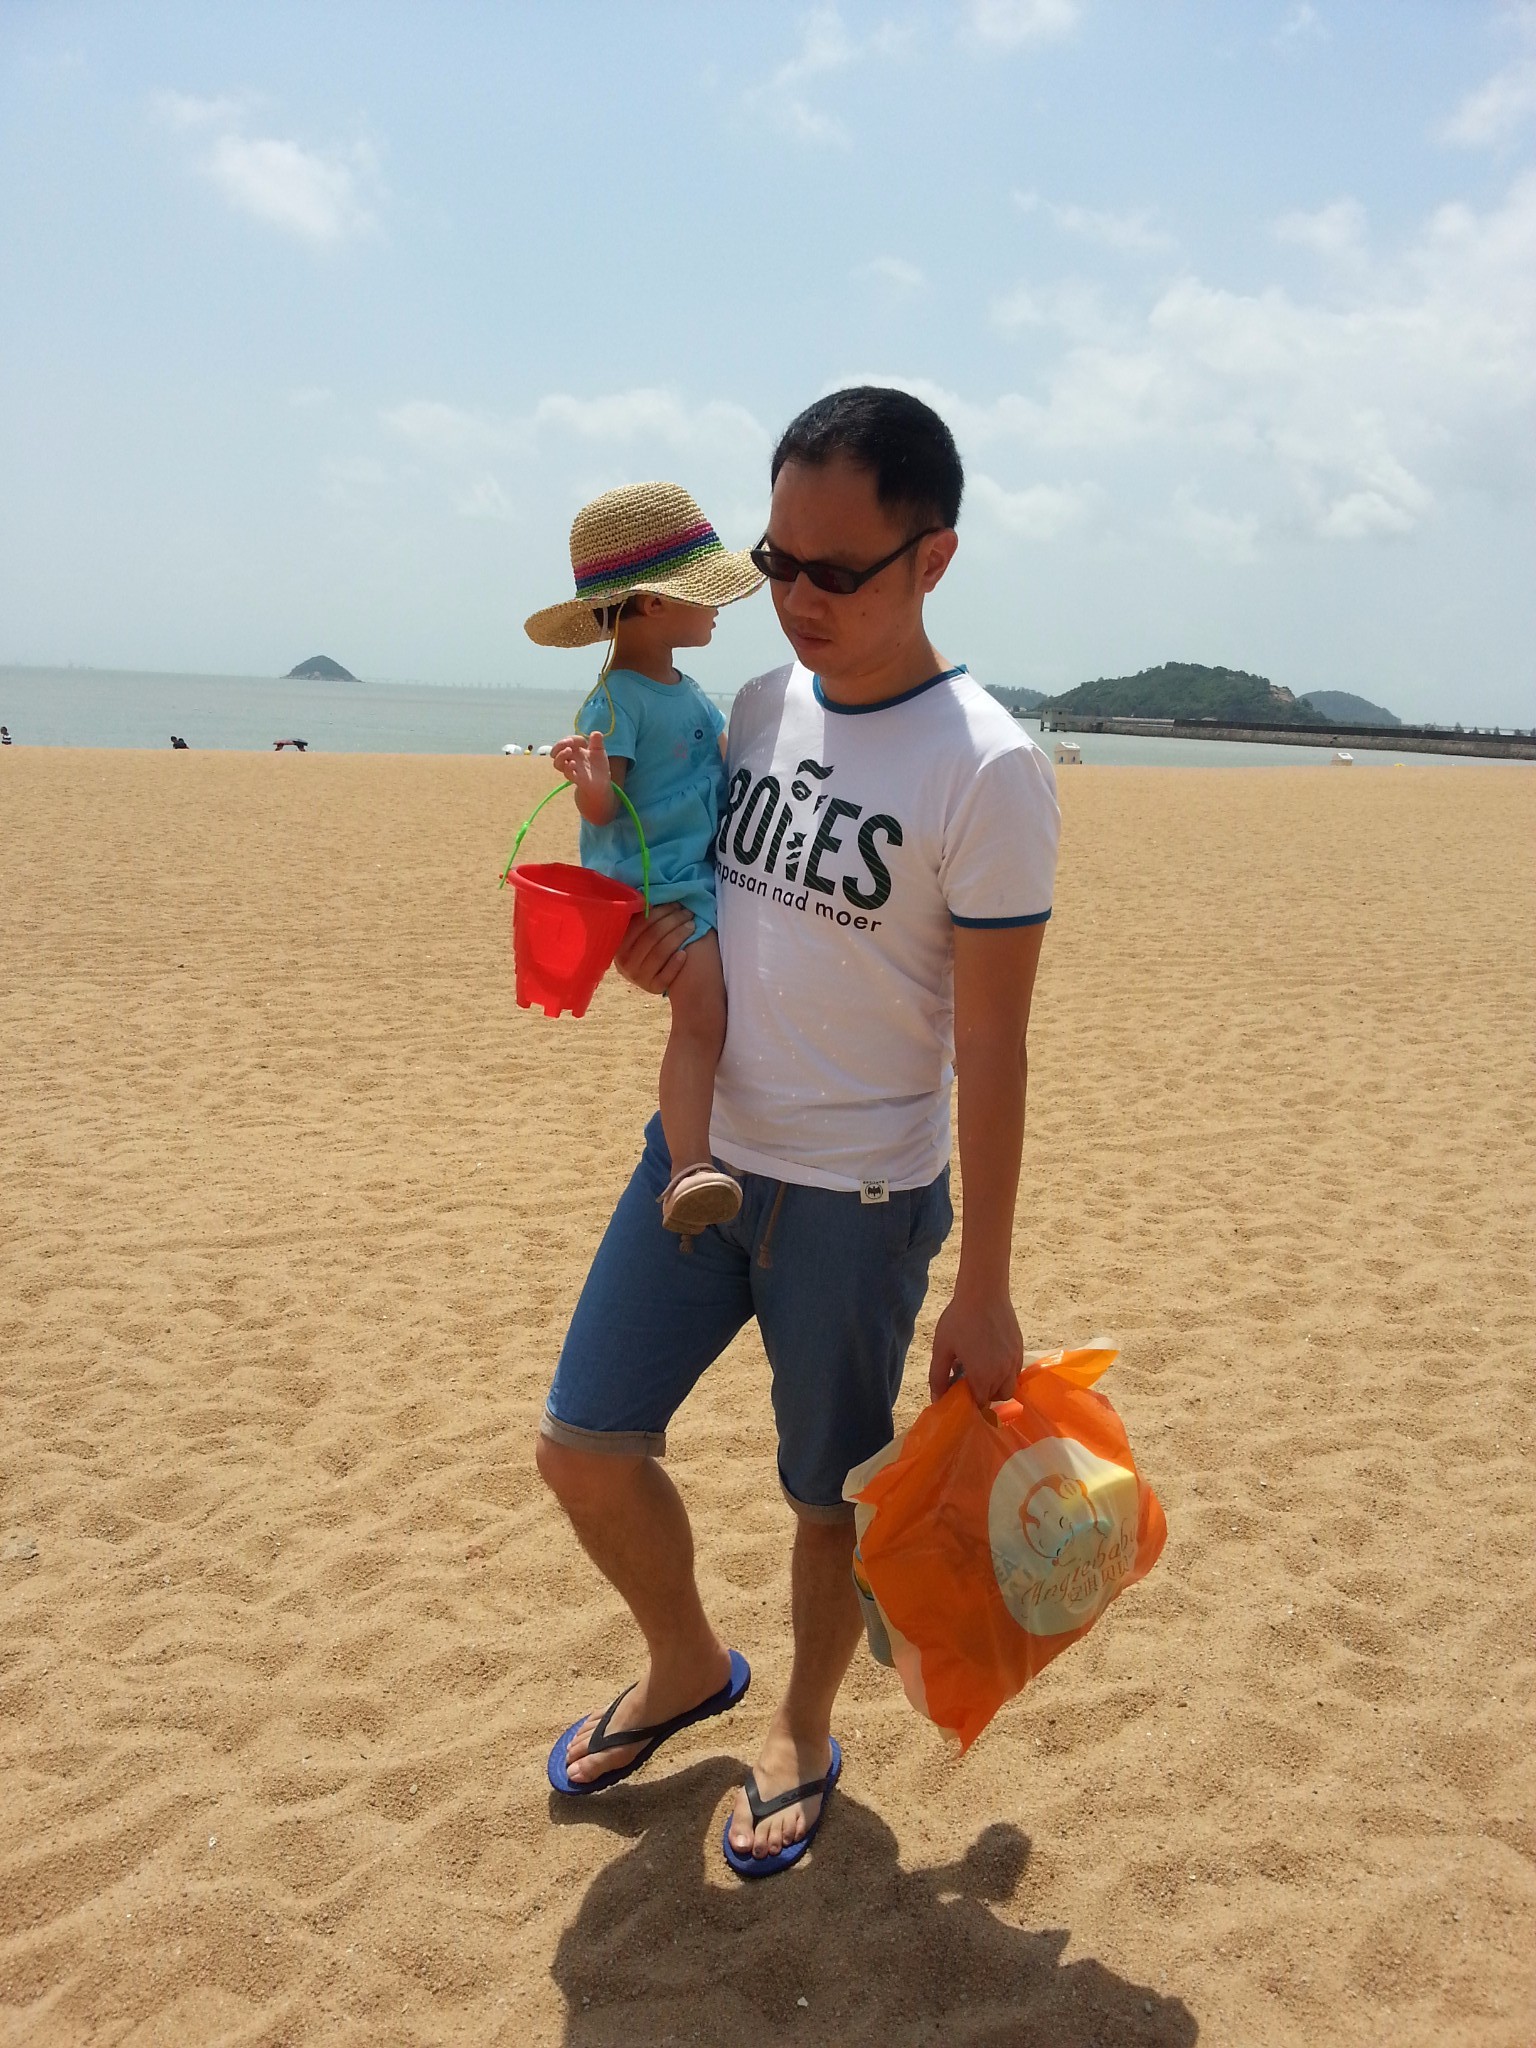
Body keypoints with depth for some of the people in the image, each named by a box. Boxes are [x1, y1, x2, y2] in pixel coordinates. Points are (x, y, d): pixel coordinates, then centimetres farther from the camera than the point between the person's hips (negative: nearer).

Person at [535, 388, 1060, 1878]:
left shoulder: (986, 769, -17)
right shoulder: (762, 703, 3)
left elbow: (990, 1045, -14)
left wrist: (982, 1292, -11)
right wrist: (650, 939, -6)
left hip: (859, 1195, -5)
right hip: (699, 1148, 6)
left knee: (829, 1496, 11)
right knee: (584, 1445, 6)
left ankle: (801, 1737, 39)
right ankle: (687, 1670, 35)